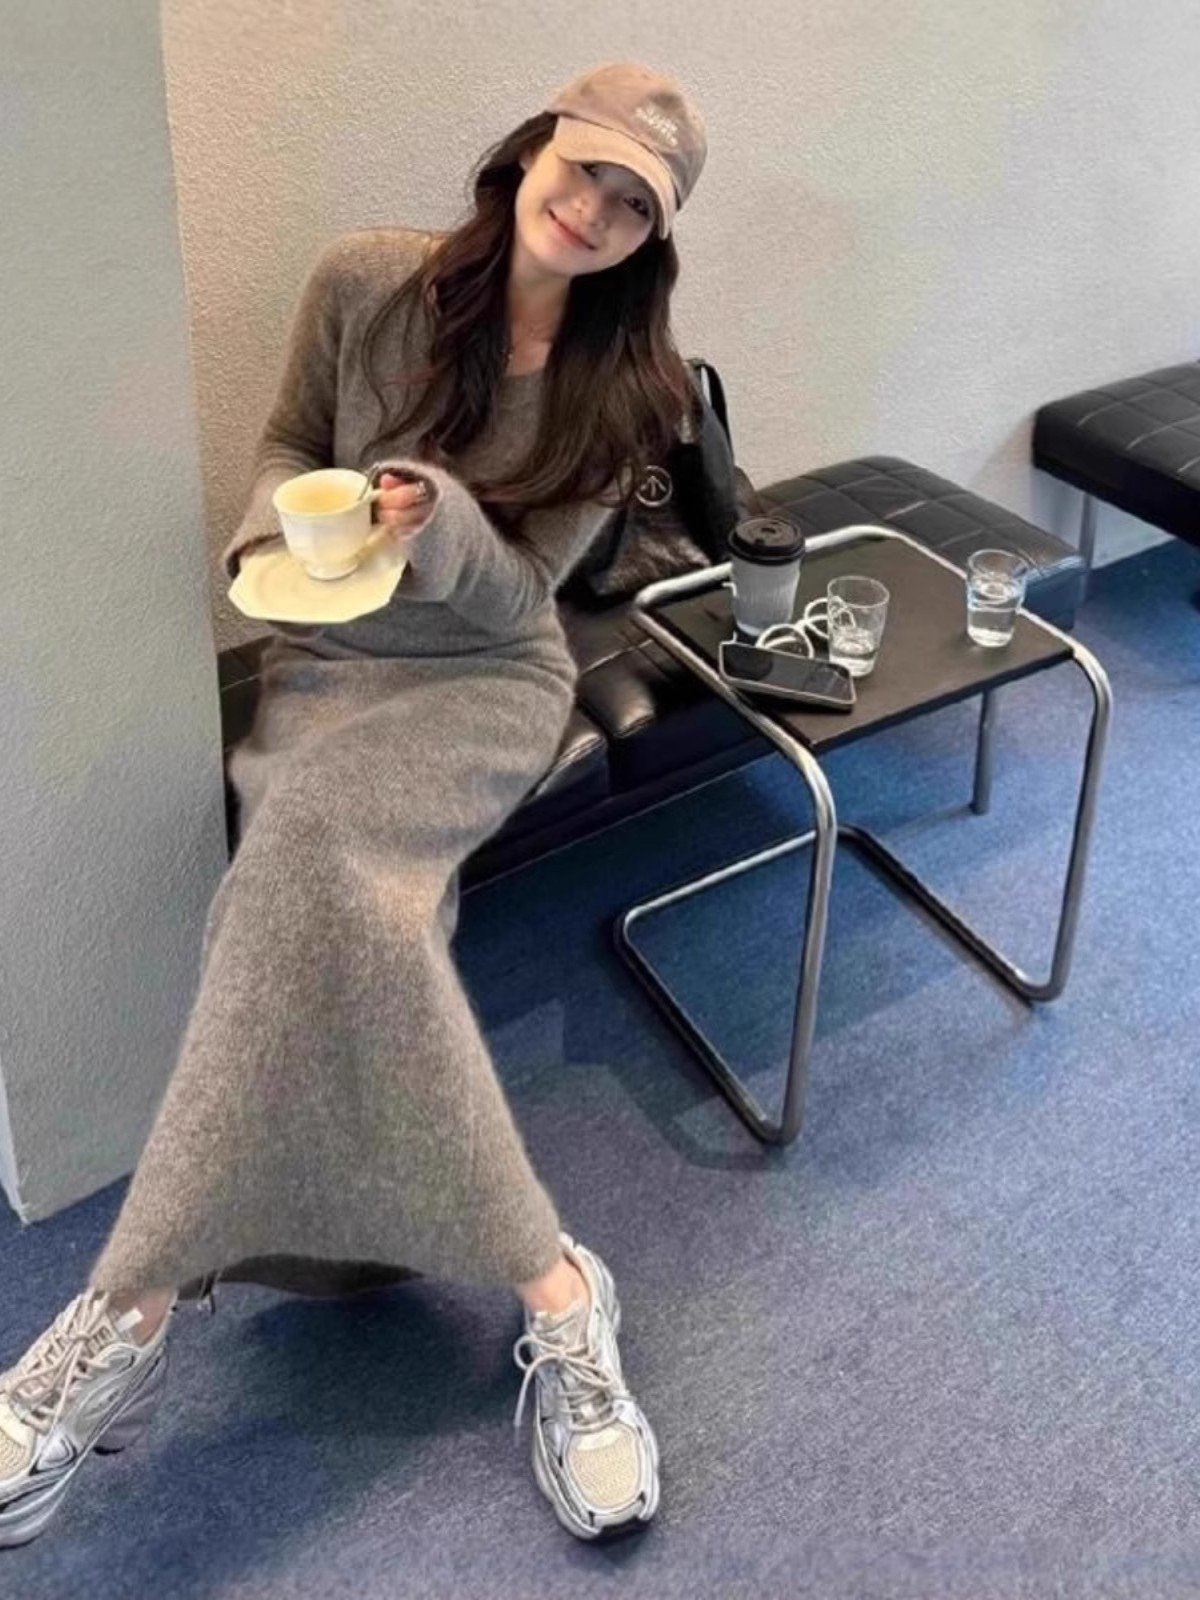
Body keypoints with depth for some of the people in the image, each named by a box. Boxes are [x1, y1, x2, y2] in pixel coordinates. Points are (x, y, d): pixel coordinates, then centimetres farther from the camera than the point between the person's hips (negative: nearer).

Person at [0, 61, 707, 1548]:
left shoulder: (624, 383, -3)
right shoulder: (365, 278, -2)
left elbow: (516, 590, -4)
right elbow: (289, 441, 12)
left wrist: (435, 521, -27)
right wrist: (277, 532, -11)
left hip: (487, 676, -2)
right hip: (330, 657, 3)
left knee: (314, 844, -35)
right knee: (341, 899, -31)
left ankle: (137, 1303, -29)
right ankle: (554, 1295, -24)